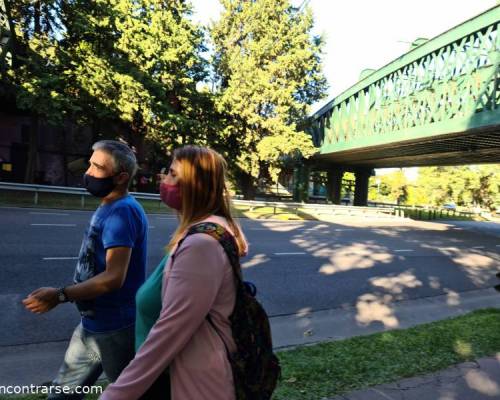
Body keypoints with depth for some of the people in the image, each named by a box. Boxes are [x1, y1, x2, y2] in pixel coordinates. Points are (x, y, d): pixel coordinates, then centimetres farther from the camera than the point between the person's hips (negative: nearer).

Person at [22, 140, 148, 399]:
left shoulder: (122, 211, -24)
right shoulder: (108, 207, 8)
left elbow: (114, 277, -29)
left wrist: (59, 296, -25)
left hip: (114, 328, -10)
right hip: (92, 324, 10)